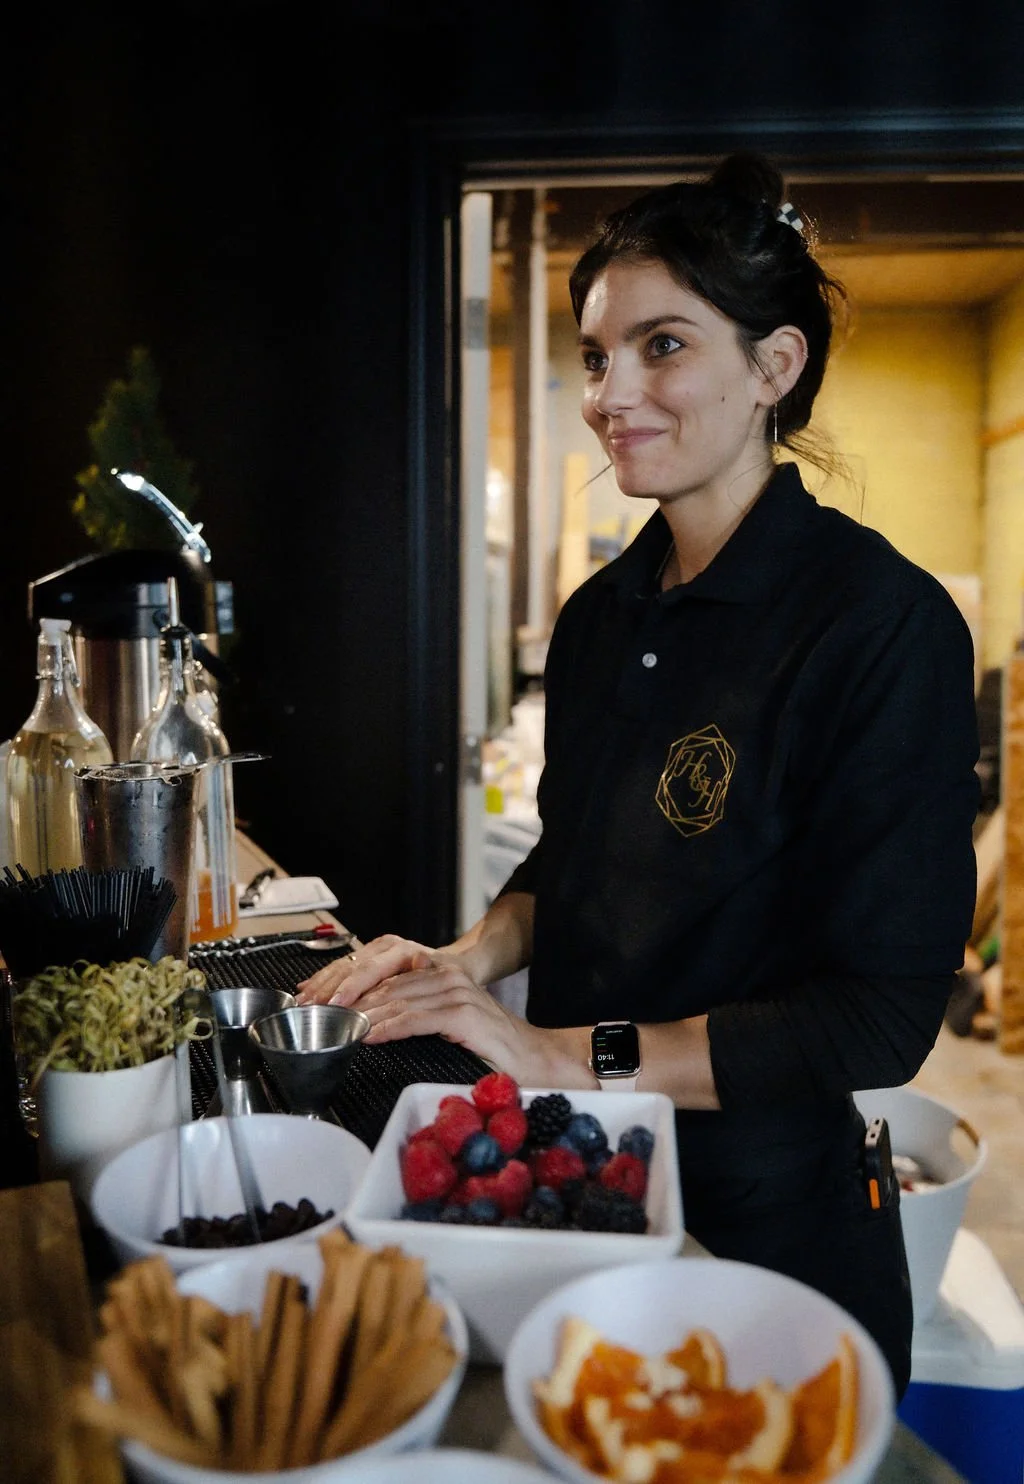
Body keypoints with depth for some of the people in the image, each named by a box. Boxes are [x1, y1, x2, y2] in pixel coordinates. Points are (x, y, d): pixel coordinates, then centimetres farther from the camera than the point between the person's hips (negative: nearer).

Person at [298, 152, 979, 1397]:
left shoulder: (883, 625, -20)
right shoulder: (600, 616, 1)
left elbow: (882, 1014, -21)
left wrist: (566, 1055, -24)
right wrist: (472, 957, -7)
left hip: (763, 1223, -6)